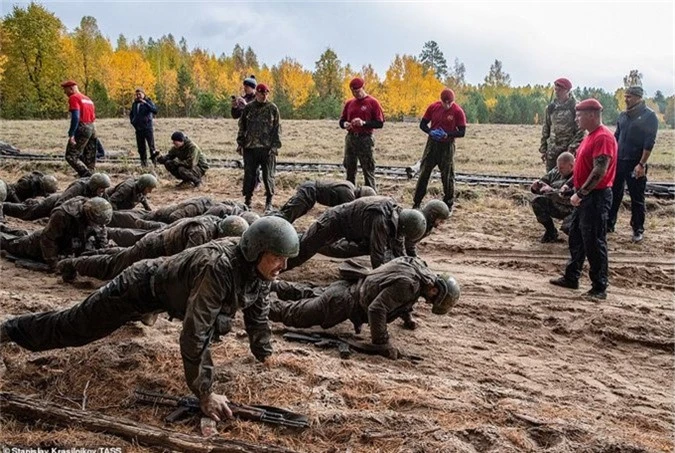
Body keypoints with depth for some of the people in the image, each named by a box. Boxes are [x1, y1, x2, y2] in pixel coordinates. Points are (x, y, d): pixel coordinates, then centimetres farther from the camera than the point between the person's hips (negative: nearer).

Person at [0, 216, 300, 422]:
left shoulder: (260, 269, -17)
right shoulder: (219, 269, -43)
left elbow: (257, 312, 2)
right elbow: (194, 335, -42)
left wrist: (265, 355, 9)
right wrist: (205, 393, -35)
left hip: (165, 285, 7)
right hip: (141, 287, -7)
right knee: (72, 328, 10)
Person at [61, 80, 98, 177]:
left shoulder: (73, 98, -5)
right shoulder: (87, 99, 22)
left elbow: (75, 117, -17)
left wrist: (71, 135, -20)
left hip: (82, 128, -9)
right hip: (92, 128, 9)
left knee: (70, 156, -7)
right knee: (89, 159, 10)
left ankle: (87, 176, -20)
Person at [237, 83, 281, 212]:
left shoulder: (273, 108, 4)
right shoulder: (249, 107, 8)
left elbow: (277, 128, 3)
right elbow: (242, 126, 13)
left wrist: (275, 146, -5)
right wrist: (240, 144, 7)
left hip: (267, 148, -2)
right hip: (250, 147, 2)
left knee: (268, 176, 2)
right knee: (249, 175, 5)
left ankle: (269, 202, 13)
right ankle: (247, 200, 16)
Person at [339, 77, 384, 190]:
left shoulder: (373, 102, -3)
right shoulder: (349, 103, 11)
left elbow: (380, 123, -7)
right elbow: (341, 121, 18)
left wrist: (364, 123, -19)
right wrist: (345, 124, -6)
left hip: (365, 140, -5)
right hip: (350, 138, 5)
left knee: (368, 171, -4)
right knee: (350, 170, 9)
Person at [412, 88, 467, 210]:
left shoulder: (458, 112, -10)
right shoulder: (433, 107, -2)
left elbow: (462, 132, -9)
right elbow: (423, 124, 4)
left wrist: (448, 134, -25)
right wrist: (430, 132, -16)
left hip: (447, 146, -3)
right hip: (432, 143, 3)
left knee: (447, 175, 3)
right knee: (424, 173, 6)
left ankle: (448, 205, 15)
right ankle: (417, 203, 15)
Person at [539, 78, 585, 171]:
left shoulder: (575, 107, -6)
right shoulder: (551, 107, 11)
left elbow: (580, 130, -10)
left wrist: (573, 148, -17)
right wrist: (543, 149, 11)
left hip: (567, 150, -5)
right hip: (552, 152, 5)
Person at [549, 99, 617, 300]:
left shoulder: (603, 137, -18)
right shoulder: (590, 136, 14)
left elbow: (600, 171, -24)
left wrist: (580, 193, -22)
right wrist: (576, 189, 16)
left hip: (596, 197, -10)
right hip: (584, 196, 10)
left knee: (594, 242, -4)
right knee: (576, 238, 16)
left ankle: (600, 288, 5)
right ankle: (571, 278, 27)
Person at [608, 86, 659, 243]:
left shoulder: (649, 116, -8)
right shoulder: (623, 115, 10)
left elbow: (649, 143, -13)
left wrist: (642, 164, -18)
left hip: (635, 164, -5)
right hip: (618, 161, 5)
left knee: (637, 198, 4)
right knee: (613, 194, 9)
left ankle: (638, 230, 14)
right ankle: (609, 224, 19)